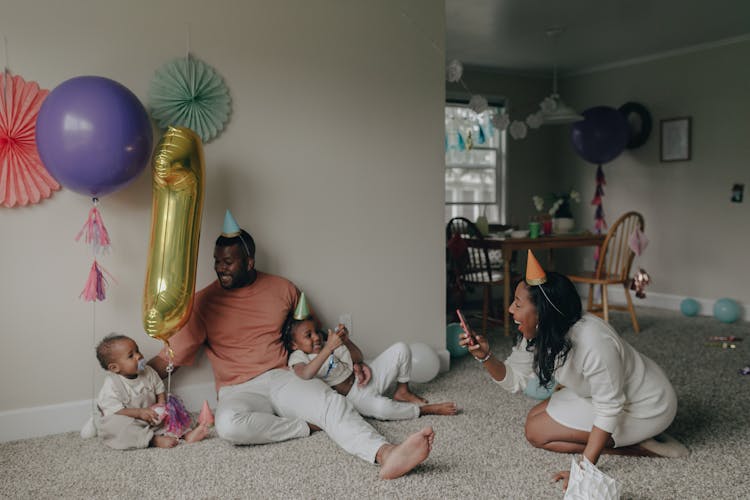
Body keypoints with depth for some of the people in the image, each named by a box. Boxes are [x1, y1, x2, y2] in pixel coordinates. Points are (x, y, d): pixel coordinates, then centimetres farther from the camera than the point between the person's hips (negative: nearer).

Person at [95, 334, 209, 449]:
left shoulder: (148, 372, 2)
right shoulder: (111, 384, -15)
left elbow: (160, 390, 12)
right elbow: (114, 411, -21)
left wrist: (162, 403, -10)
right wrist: (139, 412, -29)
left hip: (152, 422, 5)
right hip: (127, 425, -5)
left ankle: (186, 434, -26)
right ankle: (154, 440, -40)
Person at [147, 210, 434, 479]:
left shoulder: (282, 289, 8)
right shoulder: (204, 302, 2)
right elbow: (170, 356, 2)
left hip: (282, 378, 1)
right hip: (239, 390, -1)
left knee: (332, 401, -30)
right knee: (228, 424, -37)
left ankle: (385, 454, -51)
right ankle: (305, 425, -19)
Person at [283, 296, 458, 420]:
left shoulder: (325, 343, 9)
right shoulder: (297, 357, -11)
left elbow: (357, 358, 7)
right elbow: (305, 374, -36)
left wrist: (346, 341, -13)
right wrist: (329, 348, -40)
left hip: (364, 379, 7)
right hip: (352, 396, -7)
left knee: (400, 348, -3)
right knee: (381, 407, -39)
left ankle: (402, 392, 12)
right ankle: (425, 409, -17)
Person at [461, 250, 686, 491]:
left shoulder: (593, 342, -35)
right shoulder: (539, 335, -11)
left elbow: (609, 409, -29)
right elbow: (514, 379, -2)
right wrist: (485, 356, -21)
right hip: (606, 394, 8)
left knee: (537, 431, -11)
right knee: (535, 417, 8)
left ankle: (638, 446, -7)